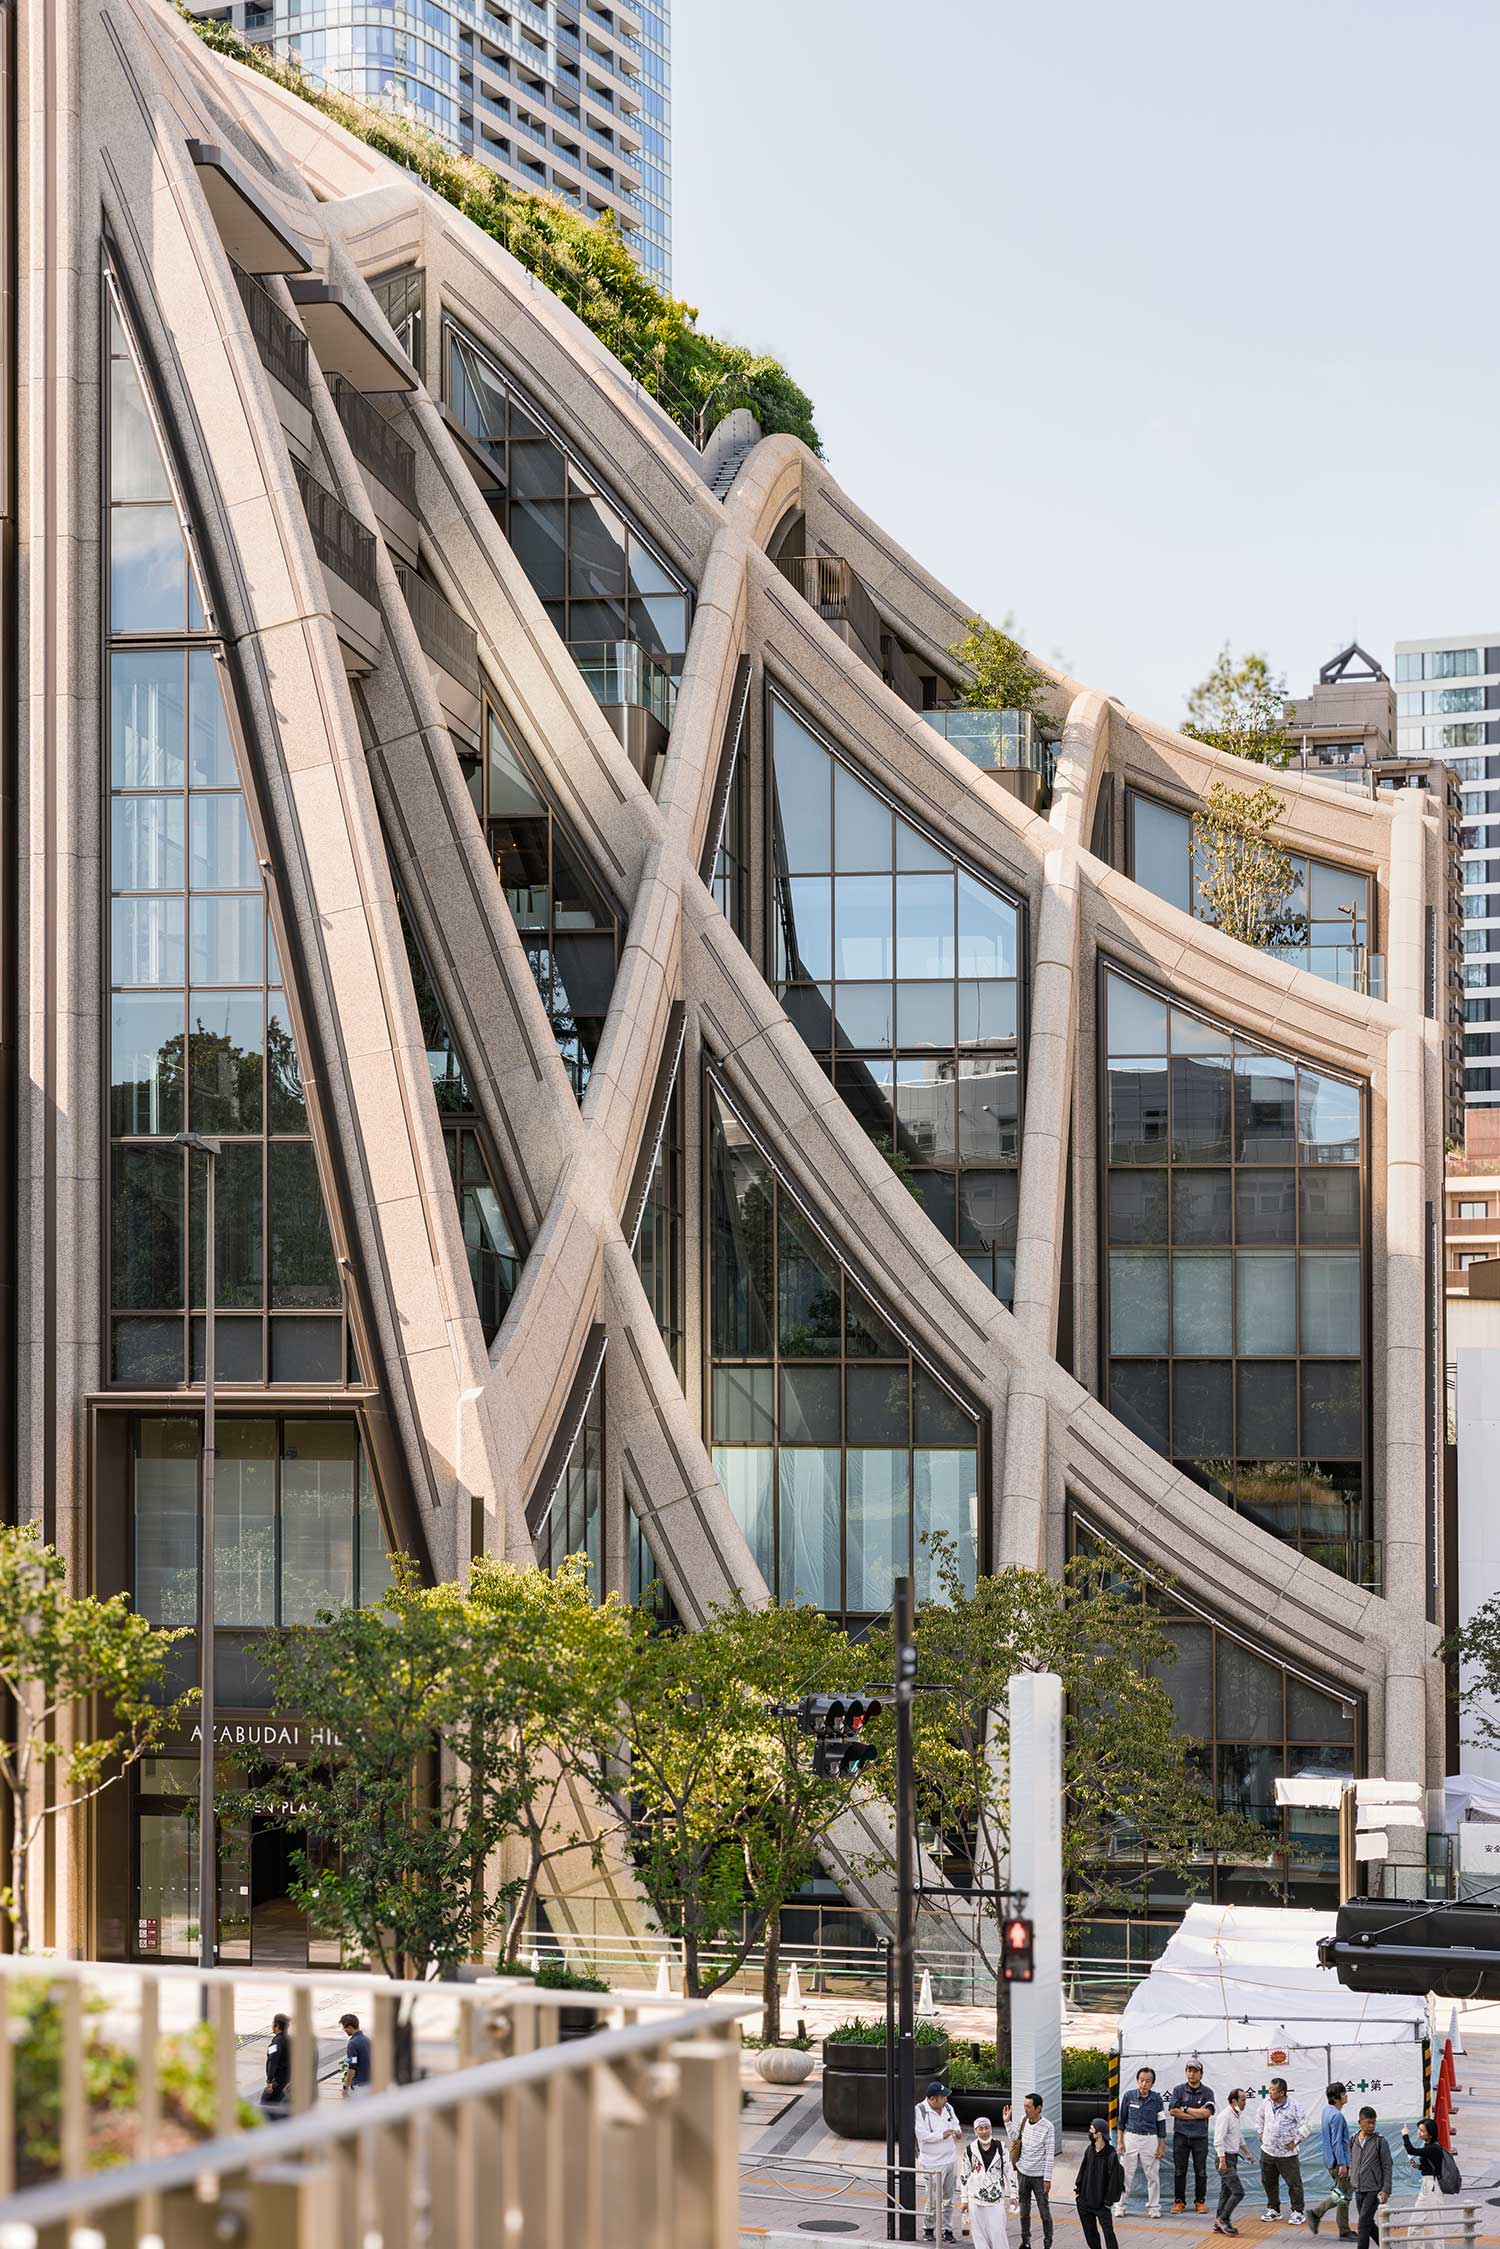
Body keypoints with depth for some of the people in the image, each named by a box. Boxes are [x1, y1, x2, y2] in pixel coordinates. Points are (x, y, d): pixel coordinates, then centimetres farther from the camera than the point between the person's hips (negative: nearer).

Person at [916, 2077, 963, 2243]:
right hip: (932, 2164, -6)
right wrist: (942, 2135, -23)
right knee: (933, 2200, -3)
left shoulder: (947, 2108, 6)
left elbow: (955, 2124, 18)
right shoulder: (920, 2111, -13)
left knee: (948, 2199, 12)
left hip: (951, 2160, 6)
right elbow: (922, 2135, -19)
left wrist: (958, 2133, -4)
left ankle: (947, 2230, 22)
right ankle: (928, 2229, 16)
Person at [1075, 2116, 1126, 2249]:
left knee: (1108, 2232, -5)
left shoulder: (1111, 2155, -18)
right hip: (1084, 2201, 6)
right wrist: (1077, 2190, 9)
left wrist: (1109, 2202, -12)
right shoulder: (1089, 2150, 0)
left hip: (1102, 2203, -6)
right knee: (1089, 2232, 15)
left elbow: (1115, 2178, -14)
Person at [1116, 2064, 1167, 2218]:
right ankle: (1120, 2206, 11)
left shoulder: (1157, 2099, 1)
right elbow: (1122, 2120, 6)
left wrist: (1162, 2146, 2)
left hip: (1150, 2139, 0)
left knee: (1152, 2176, 3)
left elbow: (1161, 2123, 5)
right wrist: (1120, 2142, 1)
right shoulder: (1129, 2096, 0)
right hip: (1131, 2137, 0)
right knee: (1125, 2174, 2)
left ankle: (1154, 2207, 13)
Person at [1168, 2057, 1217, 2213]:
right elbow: (1172, 2111, -8)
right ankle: (1179, 2201, 10)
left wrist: (1185, 2109, -8)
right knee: (1179, 2170, 3)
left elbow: (1207, 2112, -10)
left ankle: (1200, 2201, 10)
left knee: (1201, 2171, 2)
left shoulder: (1207, 2092, 4)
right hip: (1181, 2135, 0)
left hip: (1200, 2137, 0)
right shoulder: (1178, 2090, 5)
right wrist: (1197, 2114, -9)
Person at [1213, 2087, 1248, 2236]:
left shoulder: (1236, 2115, 13)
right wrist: (1222, 2161, -26)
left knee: (1226, 2192, 12)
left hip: (1232, 2157, 10)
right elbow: (1219, 2140, -22)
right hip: (1225, 2158, -10)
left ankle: (1218, 2225, 17)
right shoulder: (1225, 2116, -18)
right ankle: (1223, 2219, -4)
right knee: (1238, 2192, -13)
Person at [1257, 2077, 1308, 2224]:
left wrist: (1295, 2141, -11)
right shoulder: (1266, 2103, 2)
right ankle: (1273, 2210, 28)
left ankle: (1298, 2212, 10)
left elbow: (1304, 2126, -10)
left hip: (1287, 2153, -5)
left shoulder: (1294, 2106, -14)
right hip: (1268, 2150, 5)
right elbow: (1259, 2118, 22)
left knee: (1294, 2183, -1)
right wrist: (1260, 2133, 14)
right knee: (1268, 2182, 13)